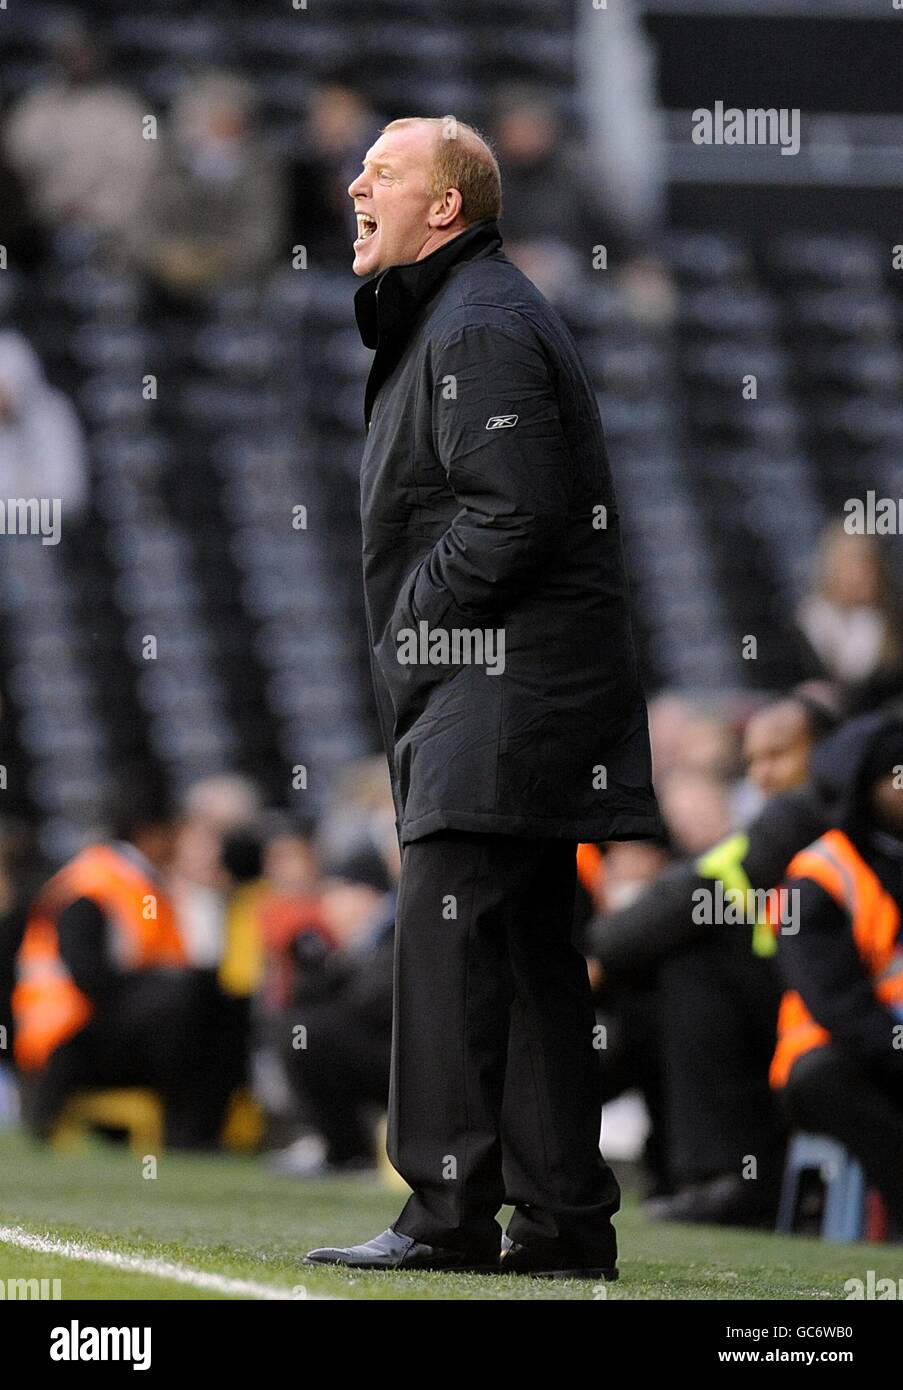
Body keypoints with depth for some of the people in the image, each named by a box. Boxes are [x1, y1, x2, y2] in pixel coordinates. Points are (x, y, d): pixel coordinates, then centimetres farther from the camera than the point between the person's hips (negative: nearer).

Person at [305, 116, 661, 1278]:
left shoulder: (479, 330, -13)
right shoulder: (438, 321, 21)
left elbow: (514, 511, -21)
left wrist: (416, 620, -13)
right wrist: (410, 637, 15)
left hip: (505, 690, -11)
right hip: (508, 692, 11)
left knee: (445, 932, -13)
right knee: (527, 951, 9)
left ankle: (449, 1210, -13)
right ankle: (564, 1217, 11)